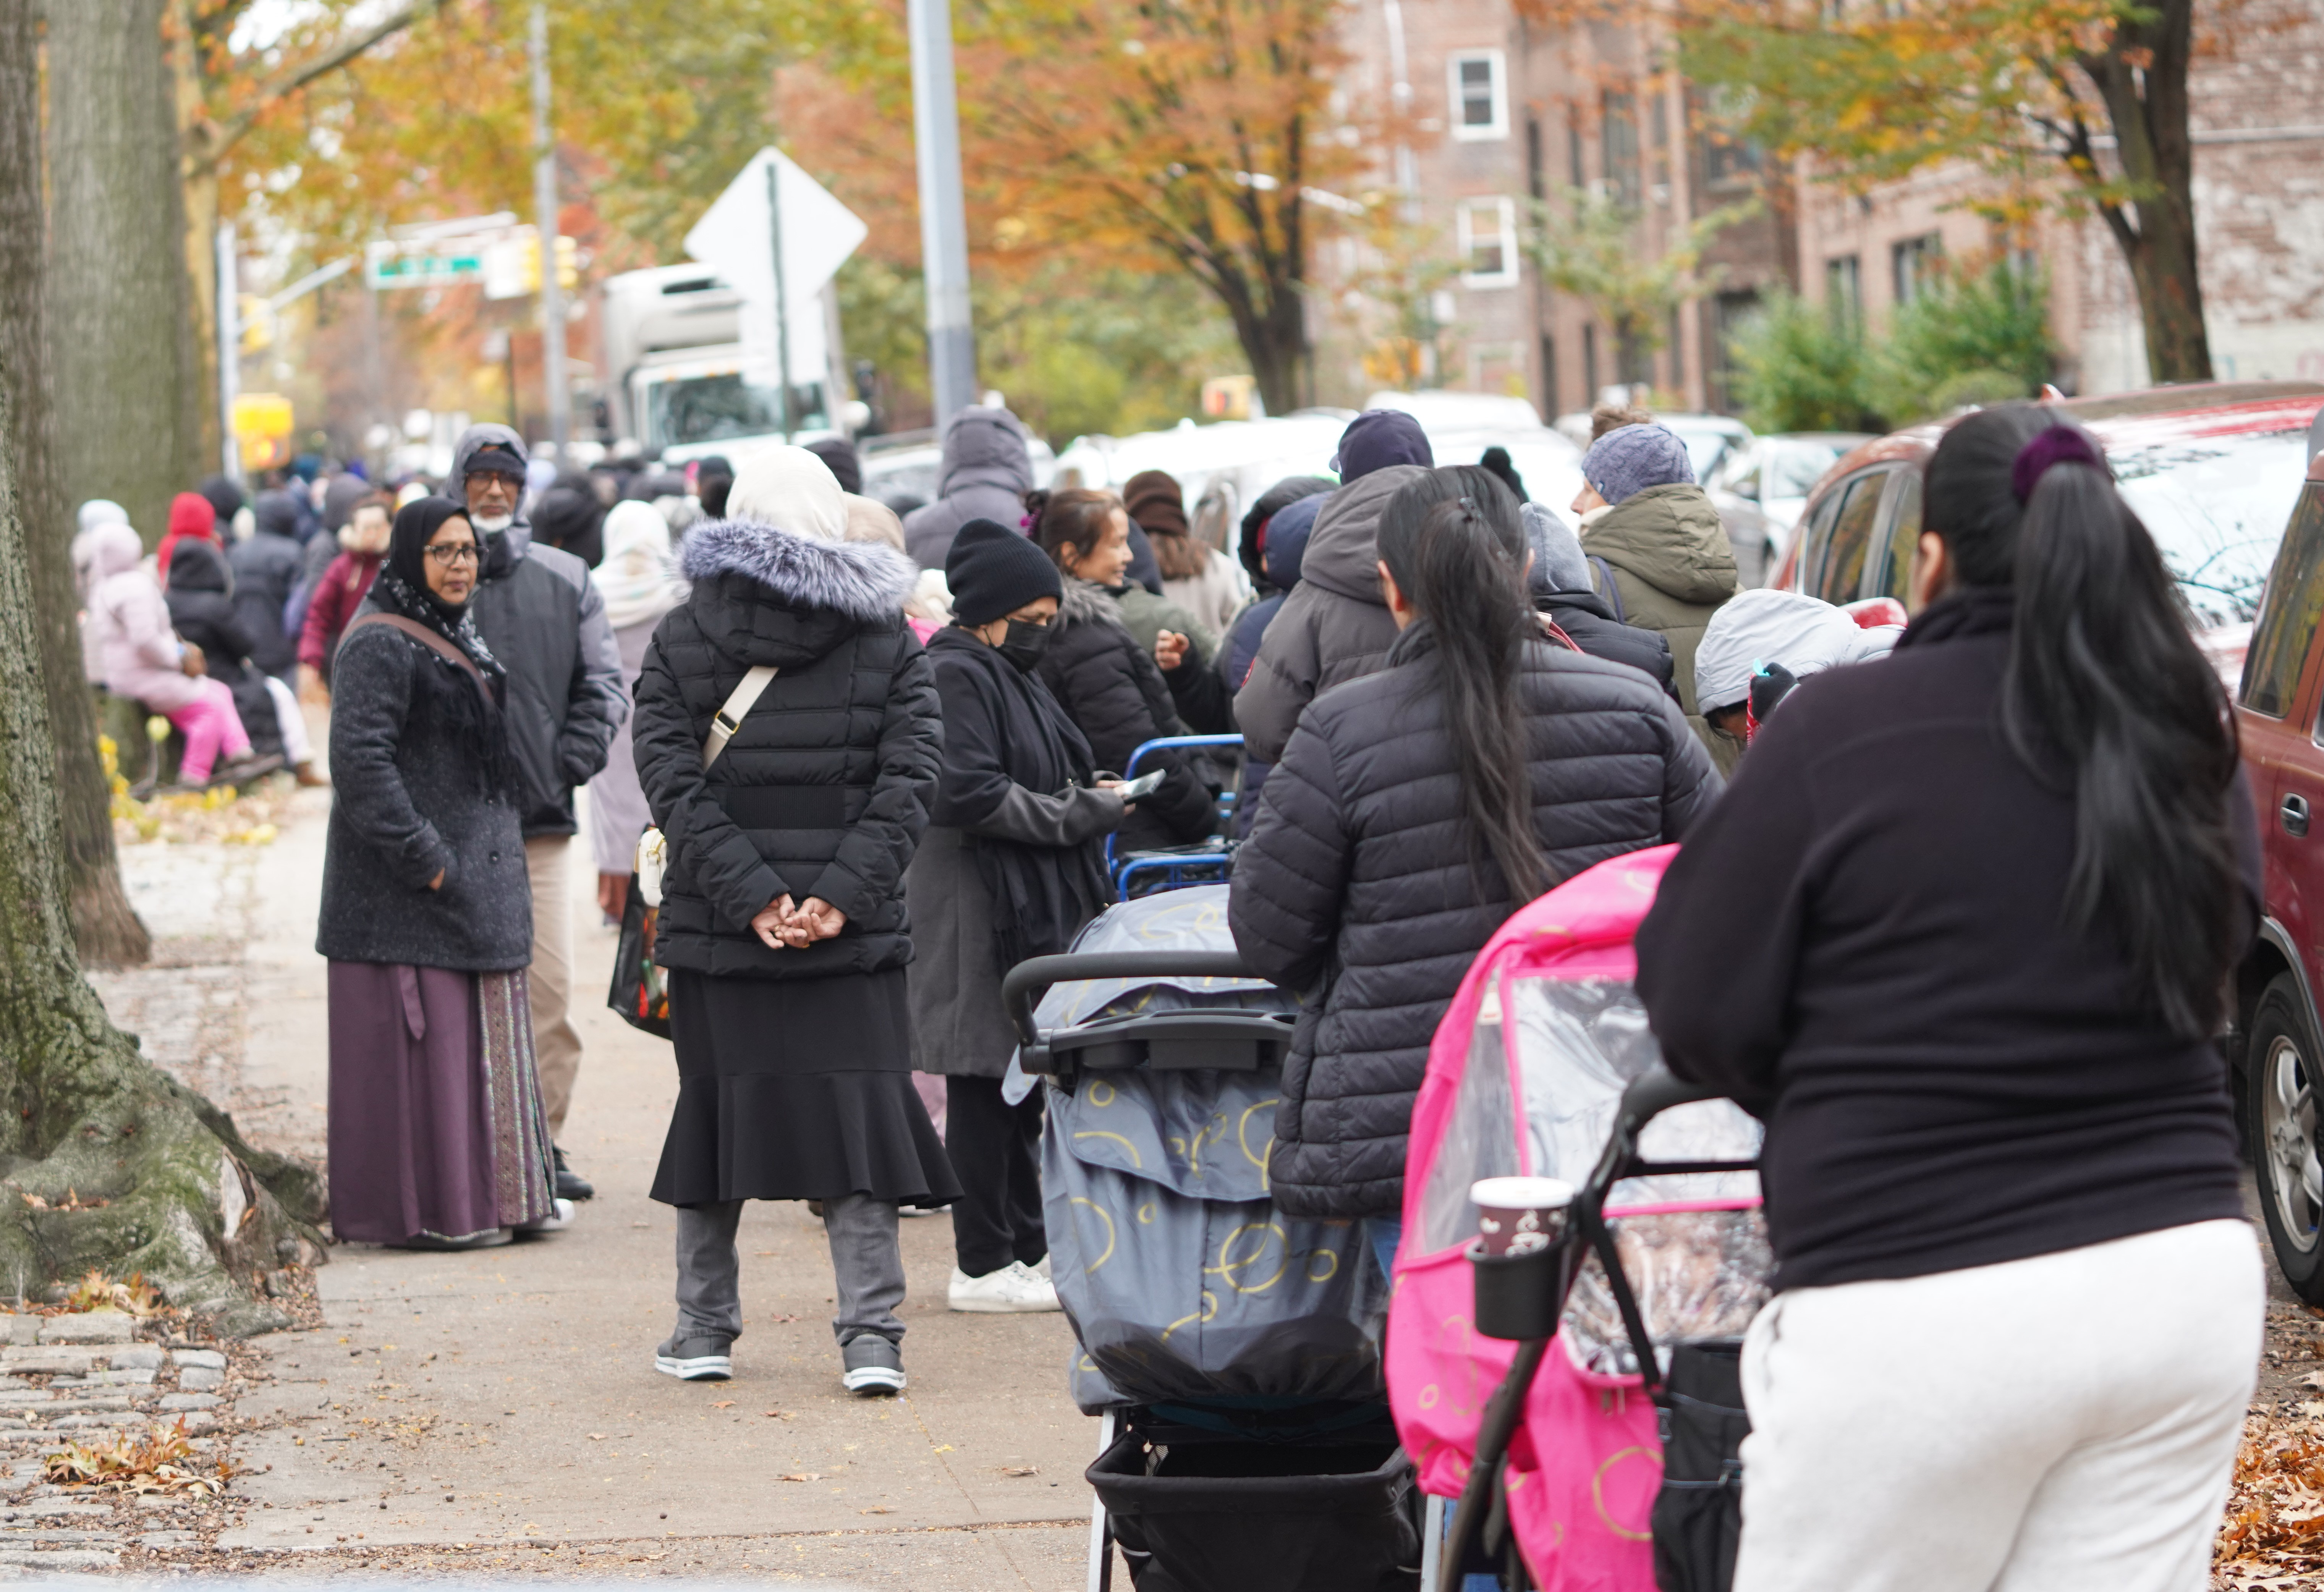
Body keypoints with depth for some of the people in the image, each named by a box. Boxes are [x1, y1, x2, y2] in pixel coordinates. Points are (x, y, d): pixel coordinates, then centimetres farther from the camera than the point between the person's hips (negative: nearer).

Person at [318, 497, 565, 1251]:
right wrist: (423, 859, -22)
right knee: (419, 1034, -6)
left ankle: (499, 1190, 19)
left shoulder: (457, 637, 15)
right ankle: (424, 1208, -2)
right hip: (407, 882, -10)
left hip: (473, 868, 10)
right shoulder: (381, 645, -14)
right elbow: (360, 757, -22)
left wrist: (493, 860, 17)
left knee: (483, 1028, 12)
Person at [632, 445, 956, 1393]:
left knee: (715, 1112, 11)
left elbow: (673, 781, -6)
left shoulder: (682, 639, 1)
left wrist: (750, 895, -10)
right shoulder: (887, 641, 3)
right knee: (855, 1113, 0)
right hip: (855, 936, 0)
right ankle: (871, 1337, -9)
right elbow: (909, 779, -5)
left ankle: (705, 1331, 19)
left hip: (716, 929, 0)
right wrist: (841, 896, -9)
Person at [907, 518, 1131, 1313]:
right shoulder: (954, 676, -13)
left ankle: (1028, 1247, 20)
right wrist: (1081, 814, -17)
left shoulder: (1011, 676, 20)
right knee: (985, 1083, -5)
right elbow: (971, 795, -21)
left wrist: (1088, 796, 6)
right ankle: (983, 1266, -1)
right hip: (978, 910, -10)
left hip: (1033, 908, 10)